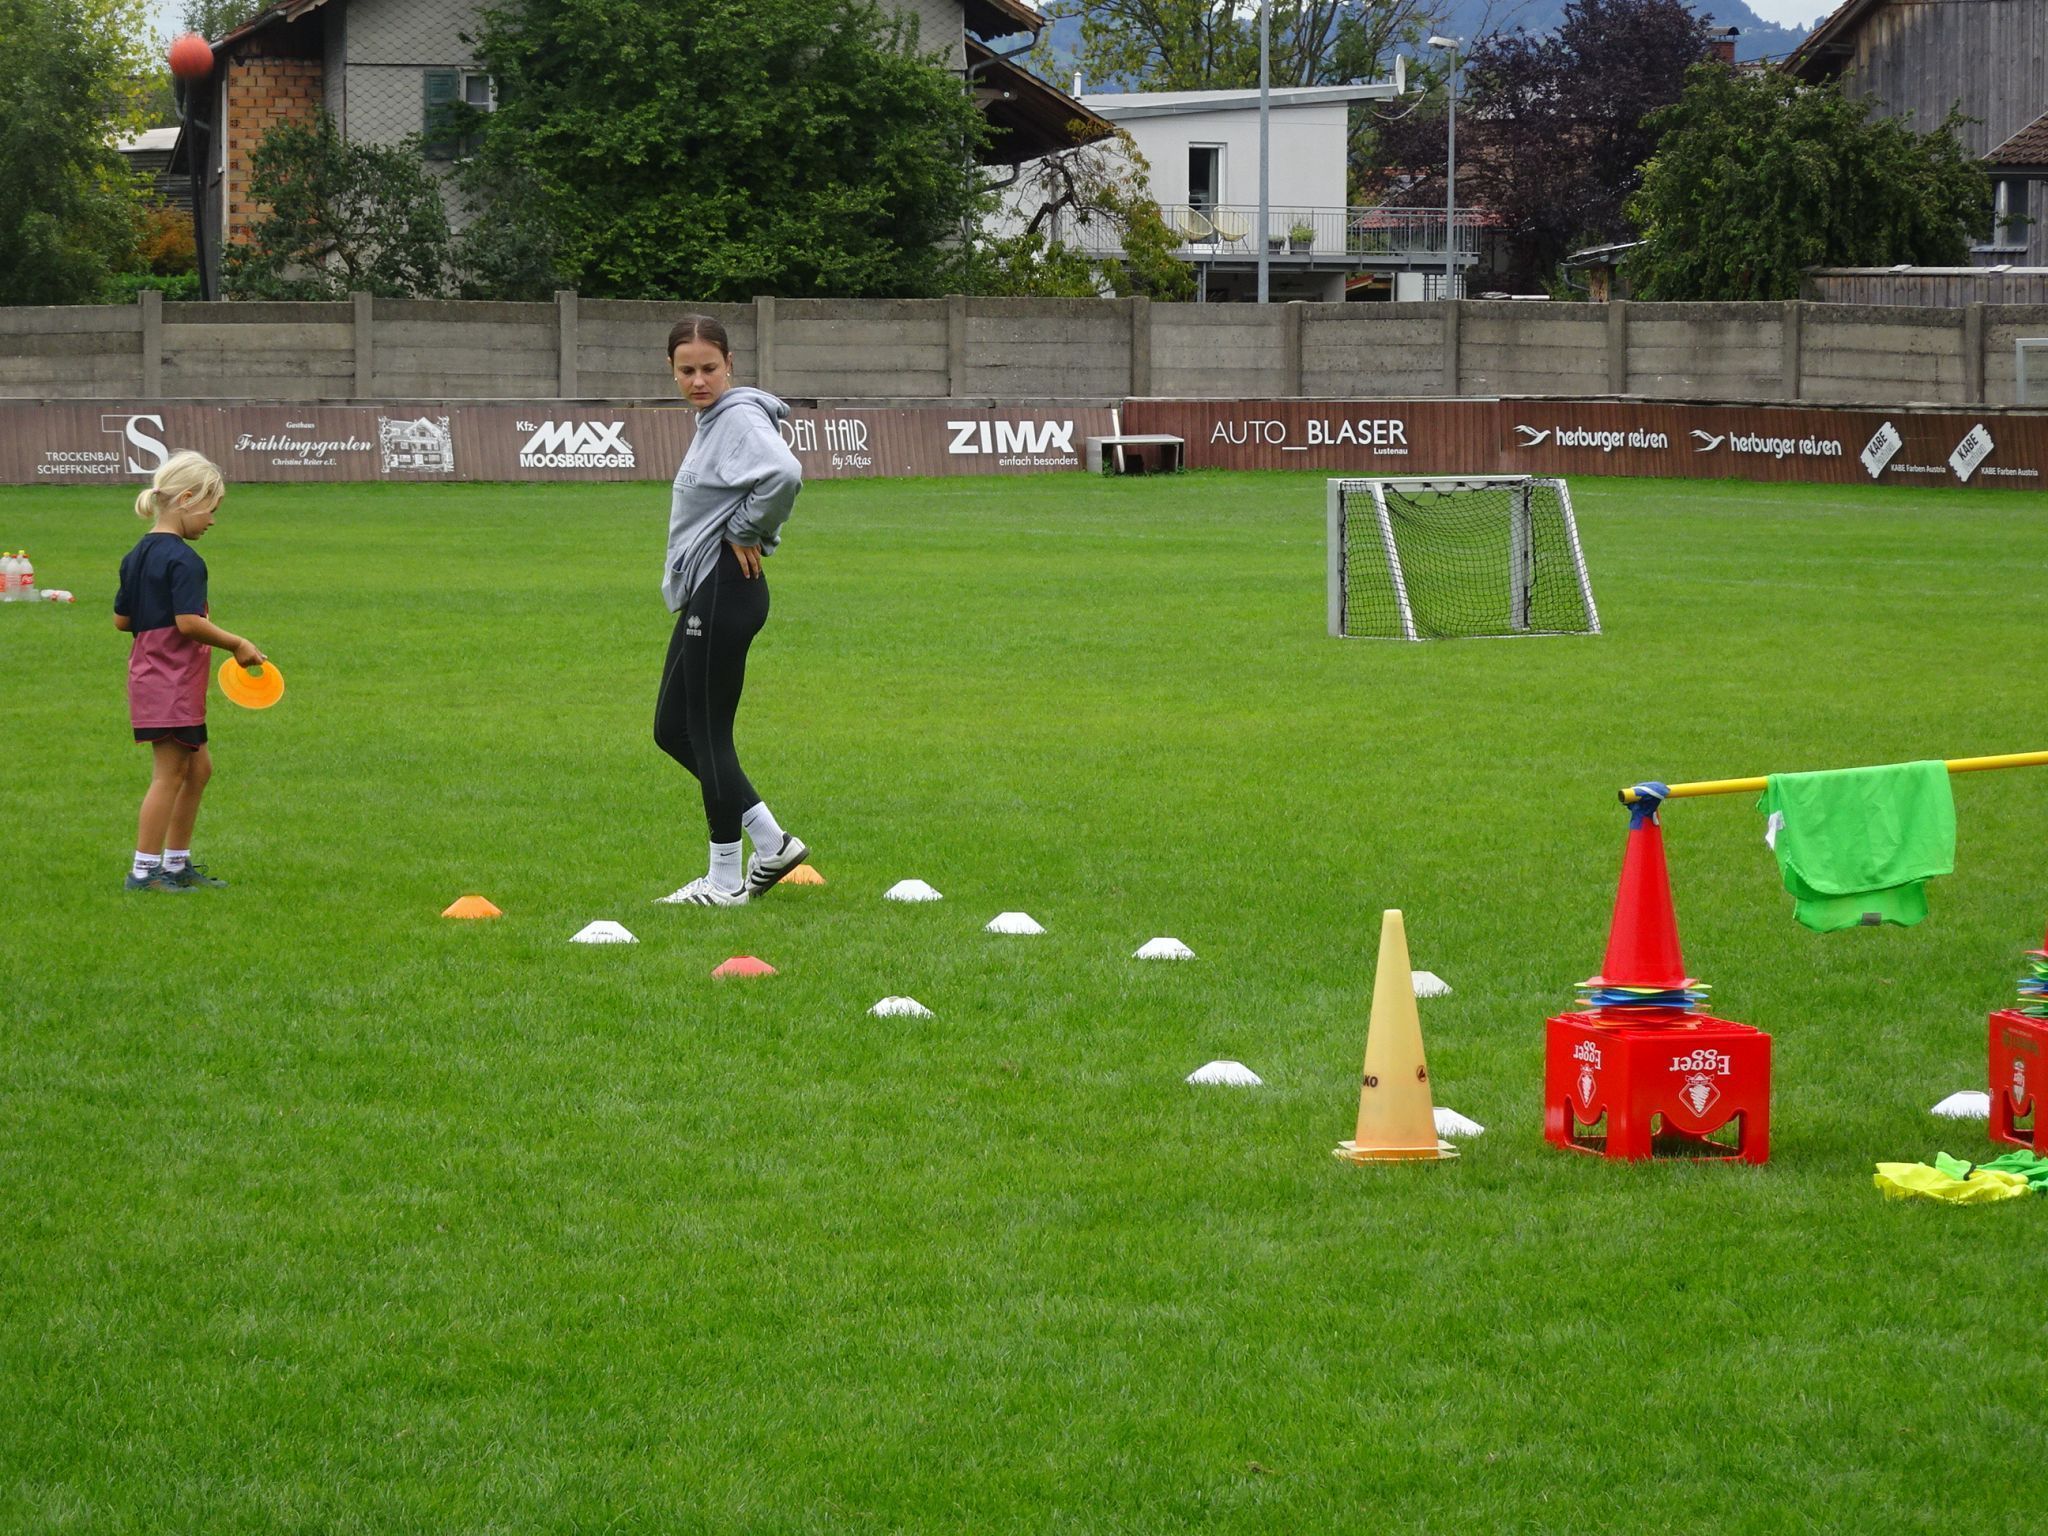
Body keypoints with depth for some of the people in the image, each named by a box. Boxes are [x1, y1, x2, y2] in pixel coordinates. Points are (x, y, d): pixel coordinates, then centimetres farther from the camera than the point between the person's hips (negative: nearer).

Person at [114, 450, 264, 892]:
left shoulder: (136, 556, 11)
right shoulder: (183, 560, -18)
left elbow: (121, 619, 13)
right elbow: (189, 622, -24)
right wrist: (237, 645, -15)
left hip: (148, 672, 10)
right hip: (174, 681, -10)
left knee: (198, 766, 17)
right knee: (170, 773, -3)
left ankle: (176, 863, 22)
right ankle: (144, 870, 0)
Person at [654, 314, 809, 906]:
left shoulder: (740, 418, -15)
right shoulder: (712, 420, 15)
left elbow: (783, 474, -33)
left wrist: (745, 532, -19)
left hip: (725, 590, -11)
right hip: (704, 596, 11)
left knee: (707, 733, -3)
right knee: (672, 729, 14)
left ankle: (725, 880, 7)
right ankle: (772, 843, 16)